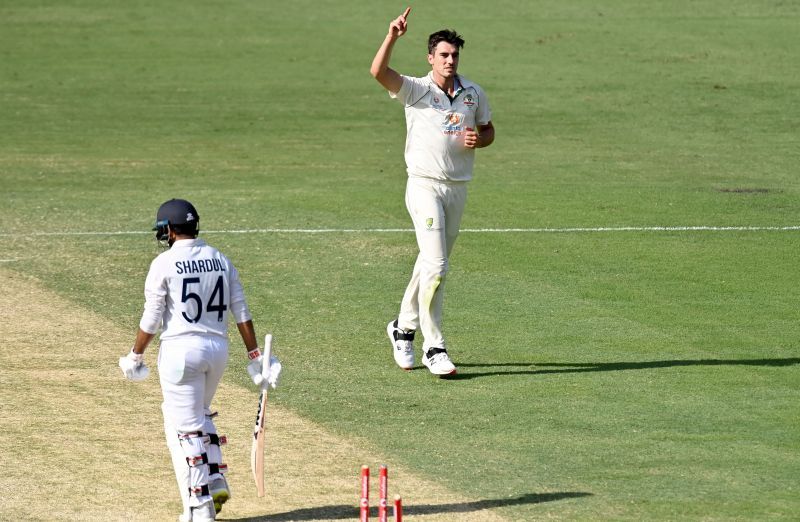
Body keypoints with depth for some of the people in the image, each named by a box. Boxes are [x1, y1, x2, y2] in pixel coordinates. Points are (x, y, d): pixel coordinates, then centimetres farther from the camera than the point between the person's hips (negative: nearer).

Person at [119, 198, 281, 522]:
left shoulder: (164, 264, -8)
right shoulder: (221, 261, 7)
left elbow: (151, 320, -8)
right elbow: (241, 313, 6)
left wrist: (134, 357, 5)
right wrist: (256, 357, 10)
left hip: (181, 349, -6)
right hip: (218, 349, 6)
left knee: (184, 427, 0)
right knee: (199, 415, 26)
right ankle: (216, 481, 14)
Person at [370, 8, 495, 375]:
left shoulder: (474, 94, 7)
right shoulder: (415, 90, -7)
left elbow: (488, 131, 18)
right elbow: (378, 71, -22)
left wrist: (478, 140, -5)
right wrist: (392, 36, -34)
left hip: (459, 188, 5)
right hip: (425, 186, -5)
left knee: (431, 264, 15)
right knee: (435, 265, -13)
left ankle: (403, 327, 33)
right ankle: (434, 348, -10)